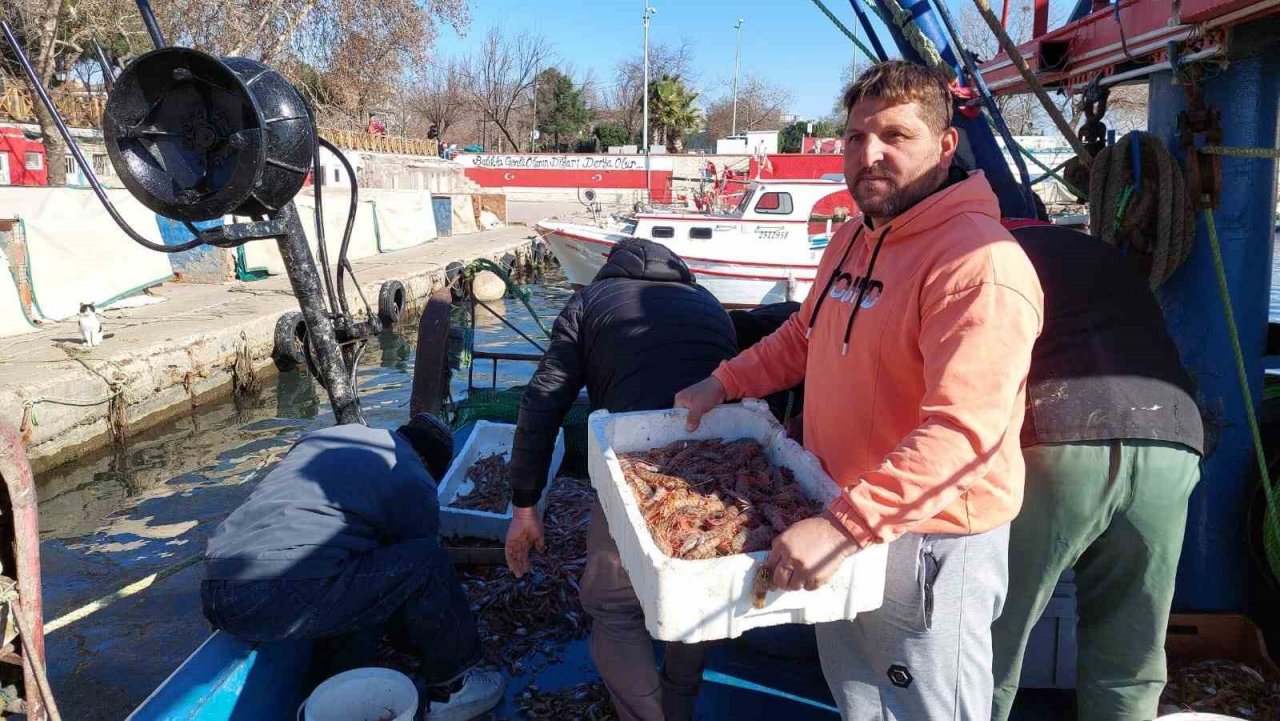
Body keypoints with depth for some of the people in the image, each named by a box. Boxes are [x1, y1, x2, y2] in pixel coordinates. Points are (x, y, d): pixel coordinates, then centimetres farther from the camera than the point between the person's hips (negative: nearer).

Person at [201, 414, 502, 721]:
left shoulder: (324, 436, 25)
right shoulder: (414, 482, 5)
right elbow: (419, 566, 13)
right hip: (285, 599, -8)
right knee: (428, 564, -1)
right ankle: (449, 689, 14)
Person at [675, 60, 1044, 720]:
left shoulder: (981, 265, -24)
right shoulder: (852, 238, 7)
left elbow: (961, 432, -33)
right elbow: (806, 334, 21)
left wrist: (845, 525, -38)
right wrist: (725, 382, 11)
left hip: (927, 546, -8)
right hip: (841, 527, 9)